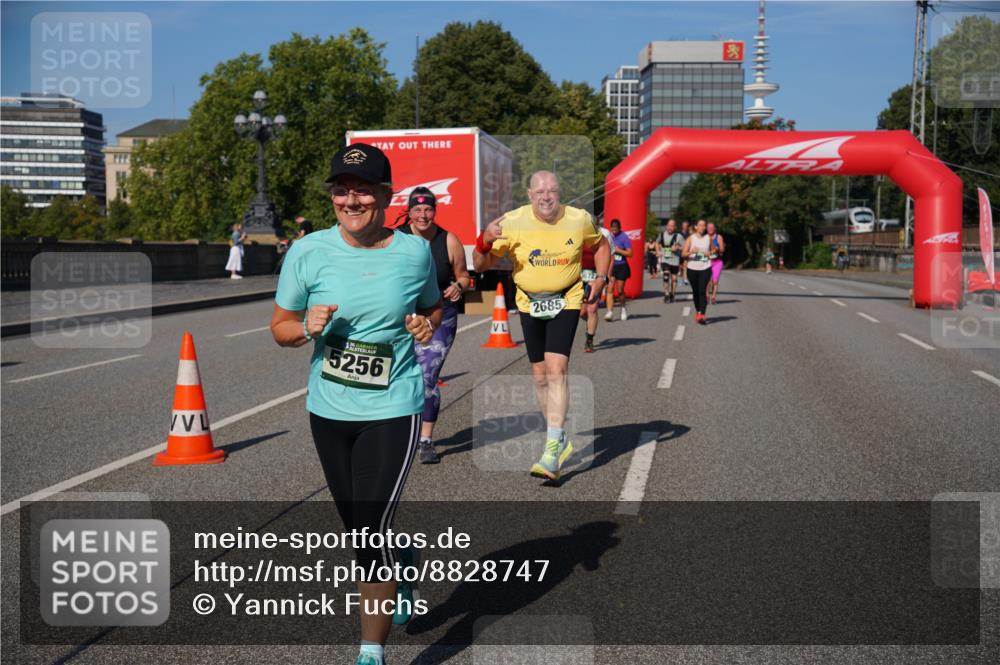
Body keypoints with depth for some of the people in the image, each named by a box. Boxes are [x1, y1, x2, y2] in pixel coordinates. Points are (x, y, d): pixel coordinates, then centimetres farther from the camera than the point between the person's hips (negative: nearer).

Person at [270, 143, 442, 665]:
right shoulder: (307, 252, -6)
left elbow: (432, 308, 13)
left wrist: (427, 325, -9)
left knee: (372, 530, -10)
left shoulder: (414, 251, -5)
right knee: (357, 528, 18)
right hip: (328, 411, 3)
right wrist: (308, 329, -19)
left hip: (392, 411, -3)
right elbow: (280, 326, 3)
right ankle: (401, 587, 51)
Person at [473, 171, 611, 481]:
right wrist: (485, 242, -28)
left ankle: (552, 450, -17)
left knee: (556, 369, -18)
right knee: (540, 375, 8)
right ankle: (560, 440, 27)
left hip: (566, 301, -2)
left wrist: (600, 277, -1)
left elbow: (600, 245, 14)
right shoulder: (512, 222, -11)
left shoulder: (580, 220, -8)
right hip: (529, 304, 2)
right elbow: (480, 266, -8)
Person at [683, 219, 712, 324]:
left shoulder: (708, 238, 7)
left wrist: (709, 253, -2)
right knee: (695, 291, 10)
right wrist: (691, 252, -23)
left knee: (702, 291, -13)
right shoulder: (690, 238, 3)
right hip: (692, 268, 1)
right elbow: (684, 254, -3)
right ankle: (697, 311, 28)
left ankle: (702, 315, -20)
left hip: (705, 268, -1)